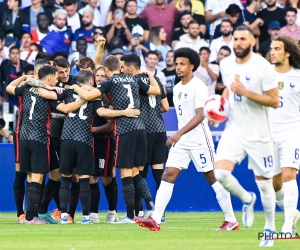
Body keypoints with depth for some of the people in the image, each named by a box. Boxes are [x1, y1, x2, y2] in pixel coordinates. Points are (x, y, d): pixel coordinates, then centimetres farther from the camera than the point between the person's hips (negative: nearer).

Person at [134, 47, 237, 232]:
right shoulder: (177, 88, 13)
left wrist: (180, 133, -29)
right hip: (181, 141, 7)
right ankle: (155, 220, -13)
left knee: (213, 177, 0)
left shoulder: (198, 87, -12)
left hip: (199, 139, -7)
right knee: (168, 175, -6)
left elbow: (199, 116, -21)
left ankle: (231, 220, 10)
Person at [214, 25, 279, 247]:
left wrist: (245, 92, -23)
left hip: (258, 133, -4)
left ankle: (270, 229, 23)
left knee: (264, 183, 4)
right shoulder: (226, 64, 4)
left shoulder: (263, 67, -14)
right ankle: (247, 200, 14)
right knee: (221, 173, -16)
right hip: (234, 130, 4)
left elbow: (274, 101, -16)